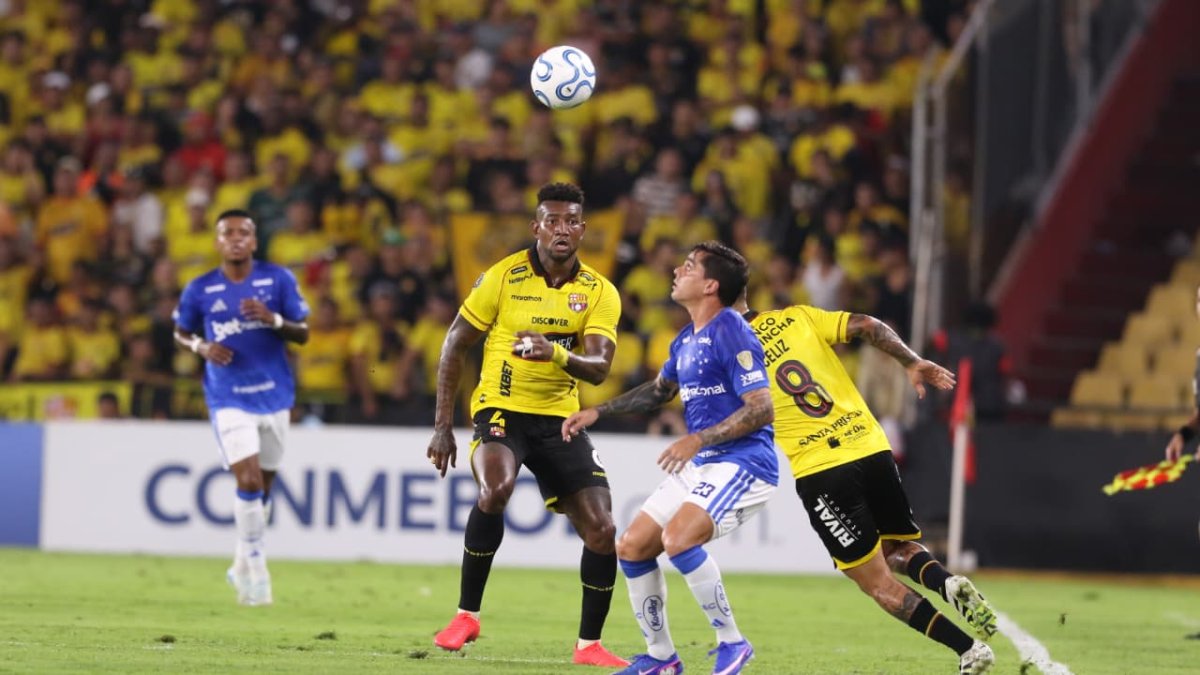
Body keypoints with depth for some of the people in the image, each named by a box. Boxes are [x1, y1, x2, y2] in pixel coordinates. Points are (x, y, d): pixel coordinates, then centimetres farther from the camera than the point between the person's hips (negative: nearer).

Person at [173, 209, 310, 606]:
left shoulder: (278, 280, 0)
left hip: (274, 395, 2)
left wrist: (273, 320, -19)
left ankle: (243, 566, 31)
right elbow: (181, 334, 13)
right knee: (249, 481, -18)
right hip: (229, 399, -2)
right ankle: (257, 572, -9)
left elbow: (303, 334, 1)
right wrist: (202, 347, -9)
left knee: (263, 486, 11)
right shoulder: (199, 290, -1)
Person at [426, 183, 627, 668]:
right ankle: (467, 614, -18)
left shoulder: (600, 293, -1)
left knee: (602, 531, -5)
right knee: (496, 488, -33)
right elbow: (455, 346, 0)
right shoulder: (502, 278, -7)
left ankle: (589, 645, 13)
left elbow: (599, 368, -13)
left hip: (560, 421, 3)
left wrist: (557, 354, -35)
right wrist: (443, 425, -4)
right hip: (501, 409, -3)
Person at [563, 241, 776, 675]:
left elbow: (762, 409, -22)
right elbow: (660, 390, 32)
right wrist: (597, 412, 24)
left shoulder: (731, 334, -15)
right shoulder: (687, 340, 13)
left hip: (743, 464, -10)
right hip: (700, 466, 10)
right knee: (632, 547, 6)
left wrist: (698, 439, -27)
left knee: (678, 538, -29)